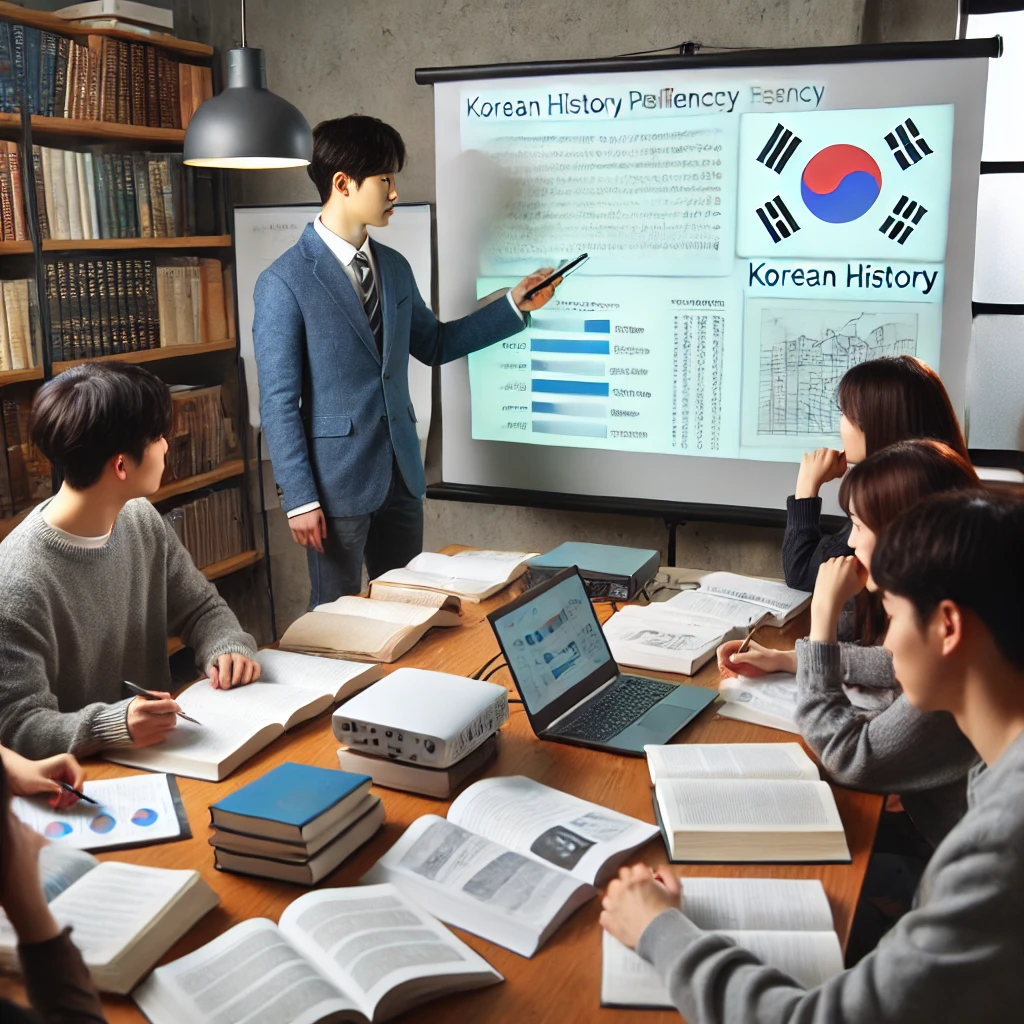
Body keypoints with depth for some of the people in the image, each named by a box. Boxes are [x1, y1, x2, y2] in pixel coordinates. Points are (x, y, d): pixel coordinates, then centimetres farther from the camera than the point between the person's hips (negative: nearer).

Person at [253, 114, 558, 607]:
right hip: (337, 482, -6)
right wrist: (299, 498, -14)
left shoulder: (394, 267, 8)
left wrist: (515, 304, 14)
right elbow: (279, 402, -12)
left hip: (401, 475, 6)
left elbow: (434, 344, 20)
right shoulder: (284, 283, -12)